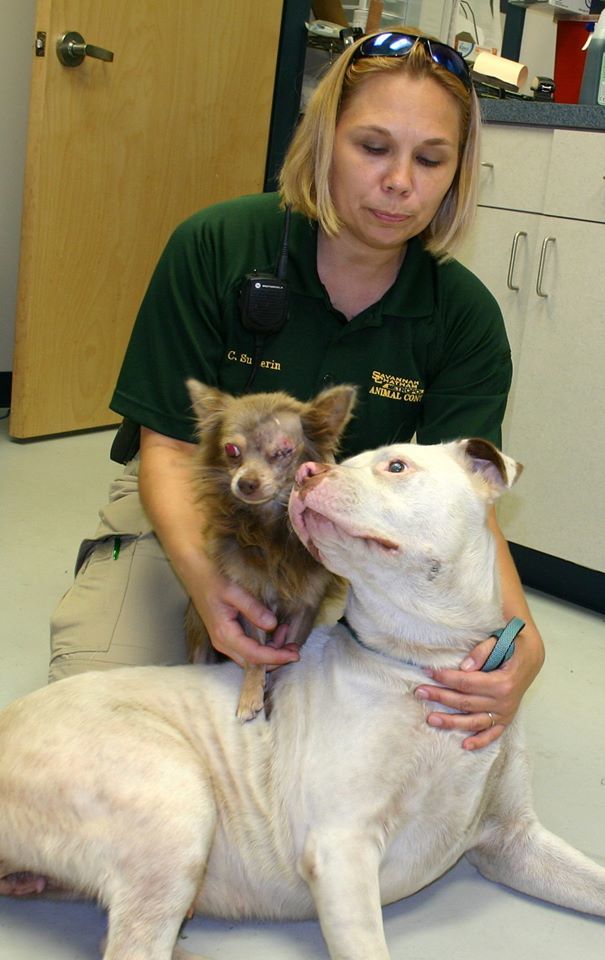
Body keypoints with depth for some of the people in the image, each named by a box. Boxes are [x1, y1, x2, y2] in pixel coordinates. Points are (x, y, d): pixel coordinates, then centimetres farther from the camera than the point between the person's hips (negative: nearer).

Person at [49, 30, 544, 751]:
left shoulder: (466, 318, -14)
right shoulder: (214, 247, -20)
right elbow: (171, 447, -18)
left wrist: (522, 641, -43)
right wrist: (202, 578, -40)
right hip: (189, 505, -1)